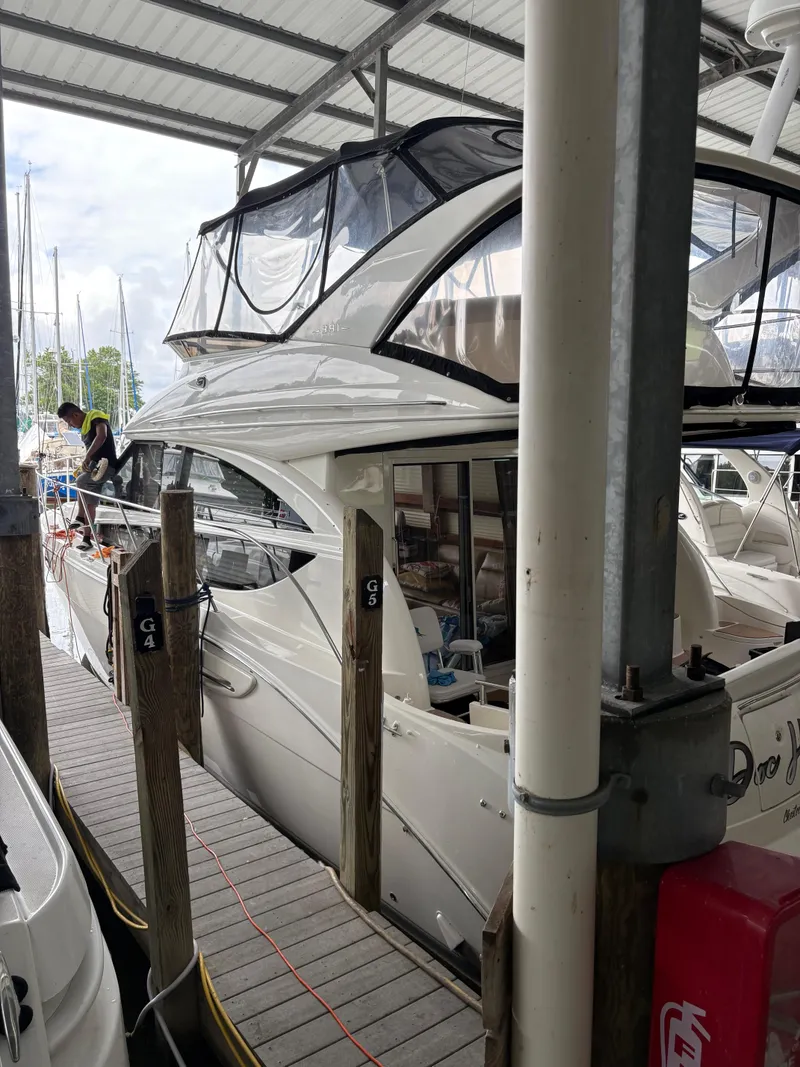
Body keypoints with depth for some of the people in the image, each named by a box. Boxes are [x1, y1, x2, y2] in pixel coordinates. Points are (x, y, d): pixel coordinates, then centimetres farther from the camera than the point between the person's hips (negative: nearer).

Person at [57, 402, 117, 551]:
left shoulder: (96, 417, -12)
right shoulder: (85, 427, 18)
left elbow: (102, 436, -32)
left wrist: (87, 457, -35)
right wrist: (84, 465, 12)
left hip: (107, 466, -10)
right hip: (94, 466, 10)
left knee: (80, 481, -28)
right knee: (89, 503, 7)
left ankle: (80, 517, -14)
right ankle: (87, 538, 8)